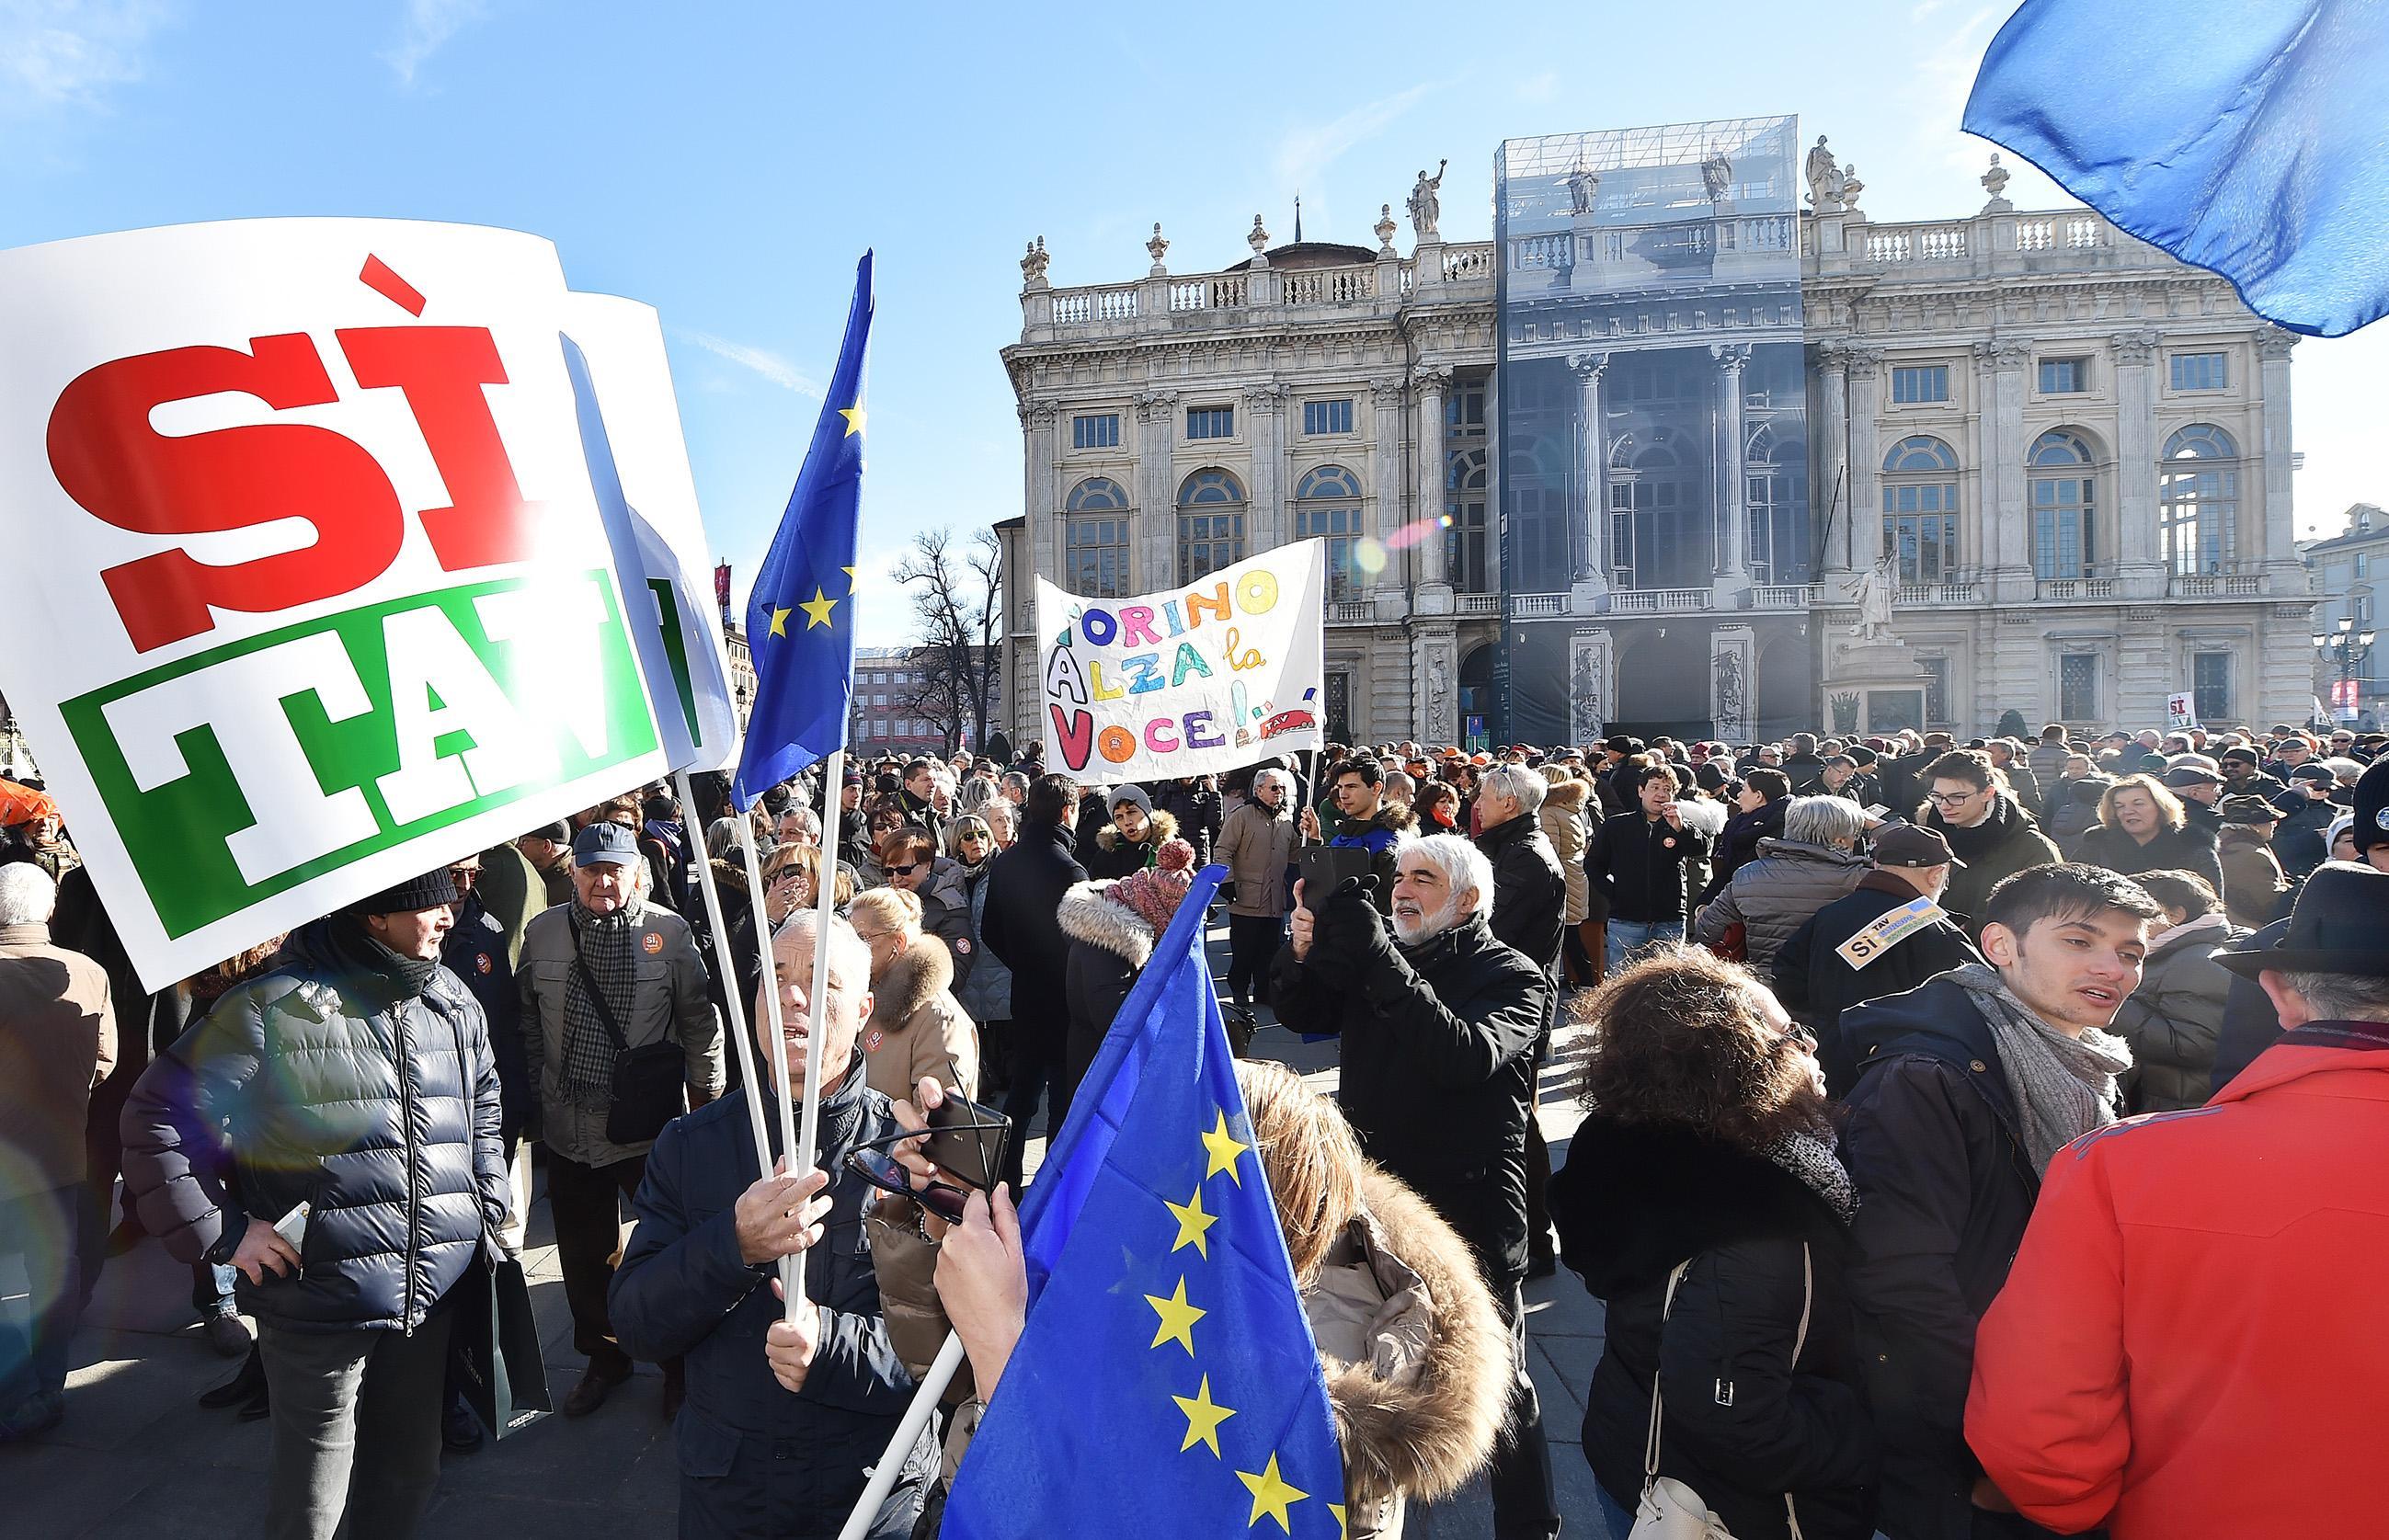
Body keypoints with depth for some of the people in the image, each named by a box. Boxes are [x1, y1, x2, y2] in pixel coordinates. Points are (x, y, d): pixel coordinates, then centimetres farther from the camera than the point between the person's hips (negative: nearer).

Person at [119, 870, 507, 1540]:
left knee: (409, 1462, 19)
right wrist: (222, 1233, -8)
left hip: (438, 1286, 5)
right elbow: (158, 1116, -6)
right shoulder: (275, 1009, -12)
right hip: (321, 1295, -5)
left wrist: (487, 1202, 12)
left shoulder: (454, 1002, 5)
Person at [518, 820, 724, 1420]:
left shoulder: (669, 931, -7)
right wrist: (536, 1085, 12)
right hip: (569, 1124, 3)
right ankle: (603, 1360, 38)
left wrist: (704, 1094, 0)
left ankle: (680, 1368, 27)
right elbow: (527, 1017, 13)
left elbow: (700, 1019, -2)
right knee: (585, 1254, 16)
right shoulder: (543, 932, 2)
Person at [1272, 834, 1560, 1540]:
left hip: (1470, 1215, -5)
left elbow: (1467, 1057, -30)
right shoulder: (1378, 953, 7)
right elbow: (1304, 1016, 1)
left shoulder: (1512, 976, -11)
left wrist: (1378, 958, -38)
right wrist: (1303, 951, -20)